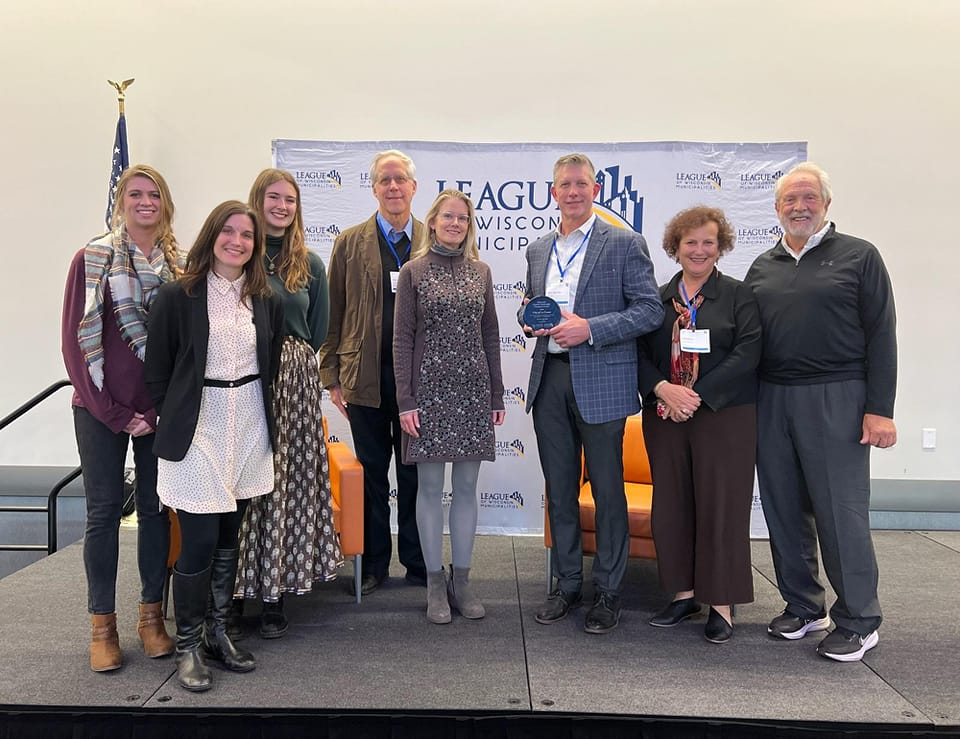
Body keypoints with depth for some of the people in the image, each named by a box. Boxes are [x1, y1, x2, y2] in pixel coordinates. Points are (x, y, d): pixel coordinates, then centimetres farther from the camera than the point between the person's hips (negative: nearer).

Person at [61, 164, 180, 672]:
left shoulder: (179, 264, 5)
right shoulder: (93, 259, -1)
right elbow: (75, 338, -4)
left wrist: (162, 407, -5)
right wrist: (115, 412, -9)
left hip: (160, 410, 2)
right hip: (102, 408, -2)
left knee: (155, 508, 7)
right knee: (104, 511, 4)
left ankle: (151, 615, 21)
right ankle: (103, 624, 16)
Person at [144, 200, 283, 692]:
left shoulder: (265, 300, 6)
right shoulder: (177, 297, -6)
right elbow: (157, 370, -1)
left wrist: (259, 410, 10)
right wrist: (174, 421, 1)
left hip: (249, 428, 4)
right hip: (197, 430, -4)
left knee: (229, 538, 13)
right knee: (199, 541, -4)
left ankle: (217, 632, 28)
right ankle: (188, 646, 15)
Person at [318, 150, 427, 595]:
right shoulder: (350, 243, 4)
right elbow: (334, 314, 4)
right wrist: (332, 376, 0)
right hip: (366, 376, 0)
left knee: (415, 474, 10)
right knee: (372, 474, 11)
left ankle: (417, 562, 24)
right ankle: (373, 563, 25)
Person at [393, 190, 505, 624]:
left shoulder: (480, 272, 10)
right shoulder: (414, 271, 1)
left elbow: (490, 336, 11)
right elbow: (402, 339, -2)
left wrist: (497, 395, 8)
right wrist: (404, 400, -8)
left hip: (473, 389, 3)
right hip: (429, 388, -3)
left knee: (467, 486, 7)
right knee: (430, 486, 3)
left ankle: (461, 579, 18)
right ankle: (435, 583, 15)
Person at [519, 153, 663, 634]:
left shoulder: (624, 244, -3)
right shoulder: (538, 250, 14)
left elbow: (651, 310, -8)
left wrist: (589, 329, -18)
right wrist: (530, 319, 0)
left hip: (601, 382, -5)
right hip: (549, 379, 5)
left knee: (607, 490, 4)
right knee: (558, 489, 12)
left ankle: (607, 591, 18)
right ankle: (566, 584, 26)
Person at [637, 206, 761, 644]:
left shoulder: (738, 295, 1)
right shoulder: (657, 299, 10)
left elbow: (747, 354, -9)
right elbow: (641, 354, 5)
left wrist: (697, 395, -16)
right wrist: (664, 389, -14)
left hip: (724, 416, -3)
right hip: (665, 418, 4)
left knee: (721, 505, 0)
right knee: (672, 504, 8)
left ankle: (721, 603, 12)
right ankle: (683, 593, 21)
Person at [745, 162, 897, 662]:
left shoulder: (858, 256, 2)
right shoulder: (763, 267, 15)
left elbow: (881, 335, -3)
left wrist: (879, 408, -10)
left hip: (835, 399, -4)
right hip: (771, 400, 5)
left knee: (841, 512, -2)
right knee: (784, 509, 9)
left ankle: (858, 621, 12)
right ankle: (803, 607, 24)